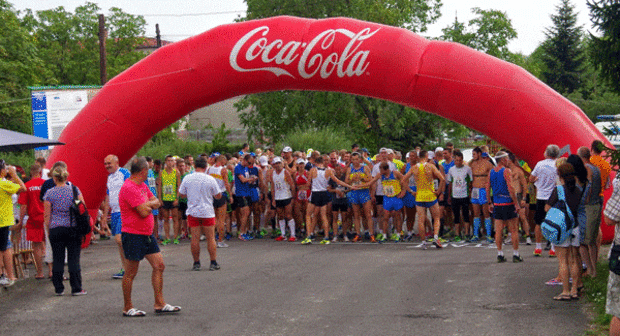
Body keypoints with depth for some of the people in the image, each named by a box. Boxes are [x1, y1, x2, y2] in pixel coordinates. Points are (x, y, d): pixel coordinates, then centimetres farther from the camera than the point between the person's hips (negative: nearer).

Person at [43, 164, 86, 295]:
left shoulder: (49, 193, -2)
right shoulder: (74, 190, -1)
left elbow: (47, 216, 0)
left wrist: (48, 231, 11)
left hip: (56, 229, 0)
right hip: (73, 228, 0)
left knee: (58, 260, 6)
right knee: (74, 259, 3)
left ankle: (59, 288, 9)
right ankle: (76, 288, 3)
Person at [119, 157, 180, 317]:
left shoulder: (142, 185, 13)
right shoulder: (129, 188, -20)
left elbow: (157, 202, 12)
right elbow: (144, 212, -24)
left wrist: (147, 204, -9)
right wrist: (151, 205, -1)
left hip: (147, 234, 10)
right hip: (133, 235, -10)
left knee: (159, 266, 8)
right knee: (131, 273, 0)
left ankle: (159, 304, 14)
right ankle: (127, 308, 10)